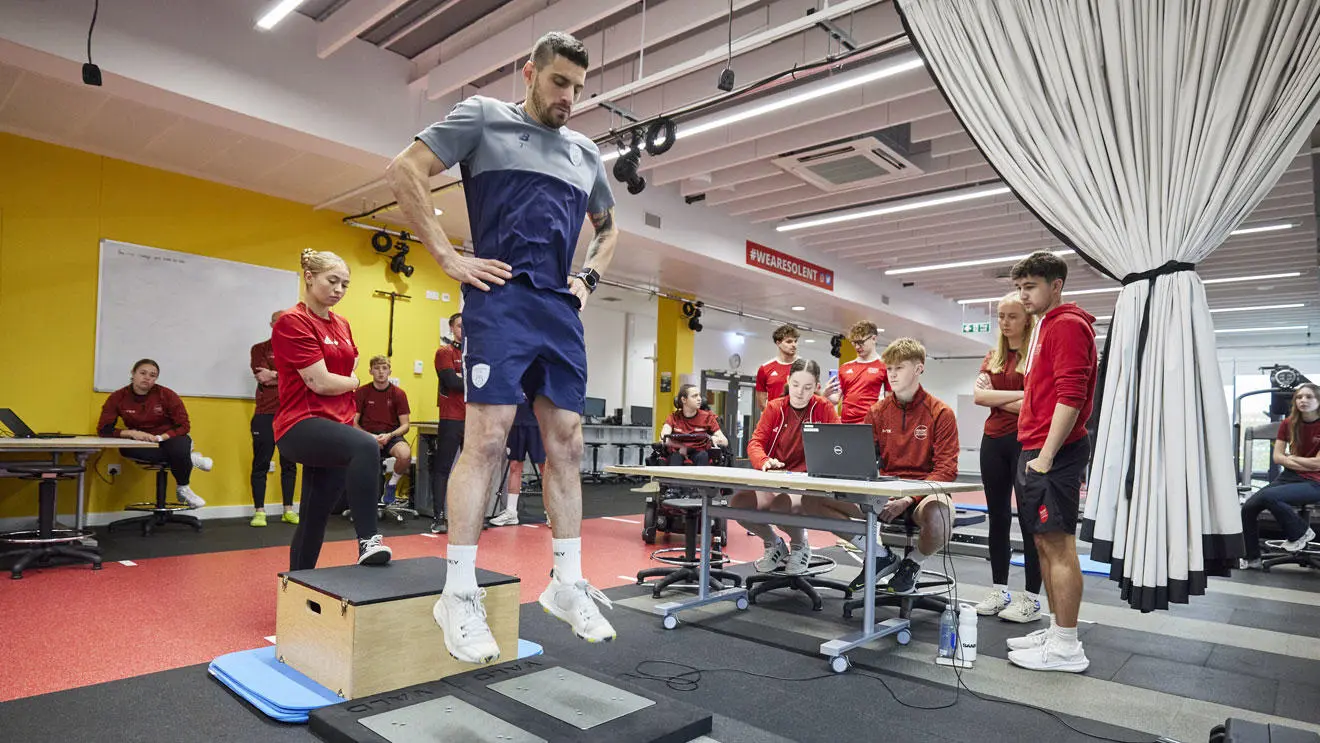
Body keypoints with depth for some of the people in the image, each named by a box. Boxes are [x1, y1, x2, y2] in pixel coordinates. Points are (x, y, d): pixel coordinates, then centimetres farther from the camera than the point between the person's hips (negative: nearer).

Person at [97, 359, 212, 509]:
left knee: (179, 449, -38)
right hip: (143, 444, 2)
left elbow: (183, 426, -12)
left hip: (170, 439, -2)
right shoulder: (118, 397, -9)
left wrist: (159, 438, -27)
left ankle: (183, 489, -8)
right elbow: (103, 429, -10)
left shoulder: (166, 394, -14)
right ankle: (189, 458, -22)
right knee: (126, 449, -34)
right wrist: (132, 433, -26)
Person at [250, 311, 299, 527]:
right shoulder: (260, 349, 7)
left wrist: (274, 375, -7)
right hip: (265, 414, -2)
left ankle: (289, 510, 12)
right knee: (261, 464, 1)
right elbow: (263, 378, -8)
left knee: (289, 463, 6)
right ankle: (259, 511, 6)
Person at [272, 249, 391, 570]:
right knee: (365, 446, -36)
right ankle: (368, 540, -31)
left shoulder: (342, 325, 15)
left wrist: (342, 382, 8)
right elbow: (321, 382, -14)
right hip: (301, 425, -8)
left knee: (315, 517, 11)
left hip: (336, 425, 8)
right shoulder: (292, 322, -8)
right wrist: (353, 382, 5)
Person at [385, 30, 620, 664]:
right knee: (487, 439, -11)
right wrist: (449, 257, -8)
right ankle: (458, 594, 0)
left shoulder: (586, 154, 22)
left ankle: (567, 583, 14)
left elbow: (608, 228, 33)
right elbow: (405, 172, -1)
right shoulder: (483, 118, 6)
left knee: (566, 445, 4)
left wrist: (589, 278, 15)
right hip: (501, 300, -5)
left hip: (562, 311, 6)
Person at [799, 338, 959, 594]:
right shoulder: (878, 411, 10)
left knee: (938, 515, -43)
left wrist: (908, 499, -23)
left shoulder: (940, 413, -3)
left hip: (923, 492, -4)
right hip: (884, 491, 4)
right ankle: (880, 556, 2)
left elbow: (946, 471, -9)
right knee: (813, 499, -15)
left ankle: (913, 563, -3)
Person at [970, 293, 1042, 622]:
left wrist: (994, 397, -6)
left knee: (1029, 517, -1)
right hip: (993, 440, 6)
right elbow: (977, 395, 1)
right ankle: (999, 590, 21)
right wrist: (1018, 394, -9)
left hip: (1025, 441, -6)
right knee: (997, 516, 11)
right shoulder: (992, 357, 15)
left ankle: (1032, 598, 8)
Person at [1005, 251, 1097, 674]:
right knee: (1045, 543, 13)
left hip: (1053, 453, -10)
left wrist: (1047, 454, -21)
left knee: (1057, 544, -6)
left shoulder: (1067, 325, -9)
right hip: (1034, 451, 10)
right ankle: (1057, 631, 22)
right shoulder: (1045, 327, 20)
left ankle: (1066, 648, 1)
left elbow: (1071, 395, -19)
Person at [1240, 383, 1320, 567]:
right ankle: (1252, 558, 1)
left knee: (1269, 496, -32)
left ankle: (1301, 532, -5)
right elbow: (1277, 457, 3)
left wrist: (1291, 458, 0)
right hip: (1289, 477, 6)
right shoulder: (1288, 424, 7)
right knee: (1248, 507, -12)